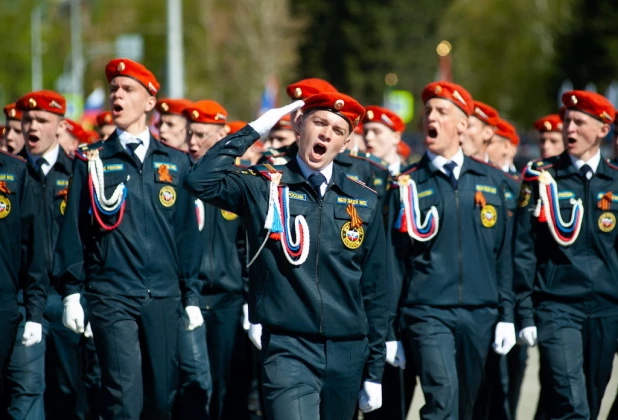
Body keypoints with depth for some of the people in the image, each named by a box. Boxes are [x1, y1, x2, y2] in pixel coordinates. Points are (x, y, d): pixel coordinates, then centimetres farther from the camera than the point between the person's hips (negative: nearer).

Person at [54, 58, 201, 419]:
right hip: (112, 296, -2)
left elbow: (187, 233, 11)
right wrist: (71, 291, -2)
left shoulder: (176, 163, 9)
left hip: (163, 297, 2)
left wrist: (191, 297, 8)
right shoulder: (92, 160, 5)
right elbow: (74, 228, 3)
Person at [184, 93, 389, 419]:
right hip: (288, 351, -4)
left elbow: (374, 291, 11)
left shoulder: (364, 202, 9)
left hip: (347, 354, 4)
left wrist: (374, 371, 10)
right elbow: (199, 181, -17)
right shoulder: (263, 187, 2)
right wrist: (253, 131, -9)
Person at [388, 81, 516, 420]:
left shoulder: (490, 181, 10)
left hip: (479, 315, 3)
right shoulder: (408, 185, 3)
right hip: (428, 312, -3)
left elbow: (503, 252, 11)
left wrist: (506, 315, 5)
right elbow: (393, 259, 3)